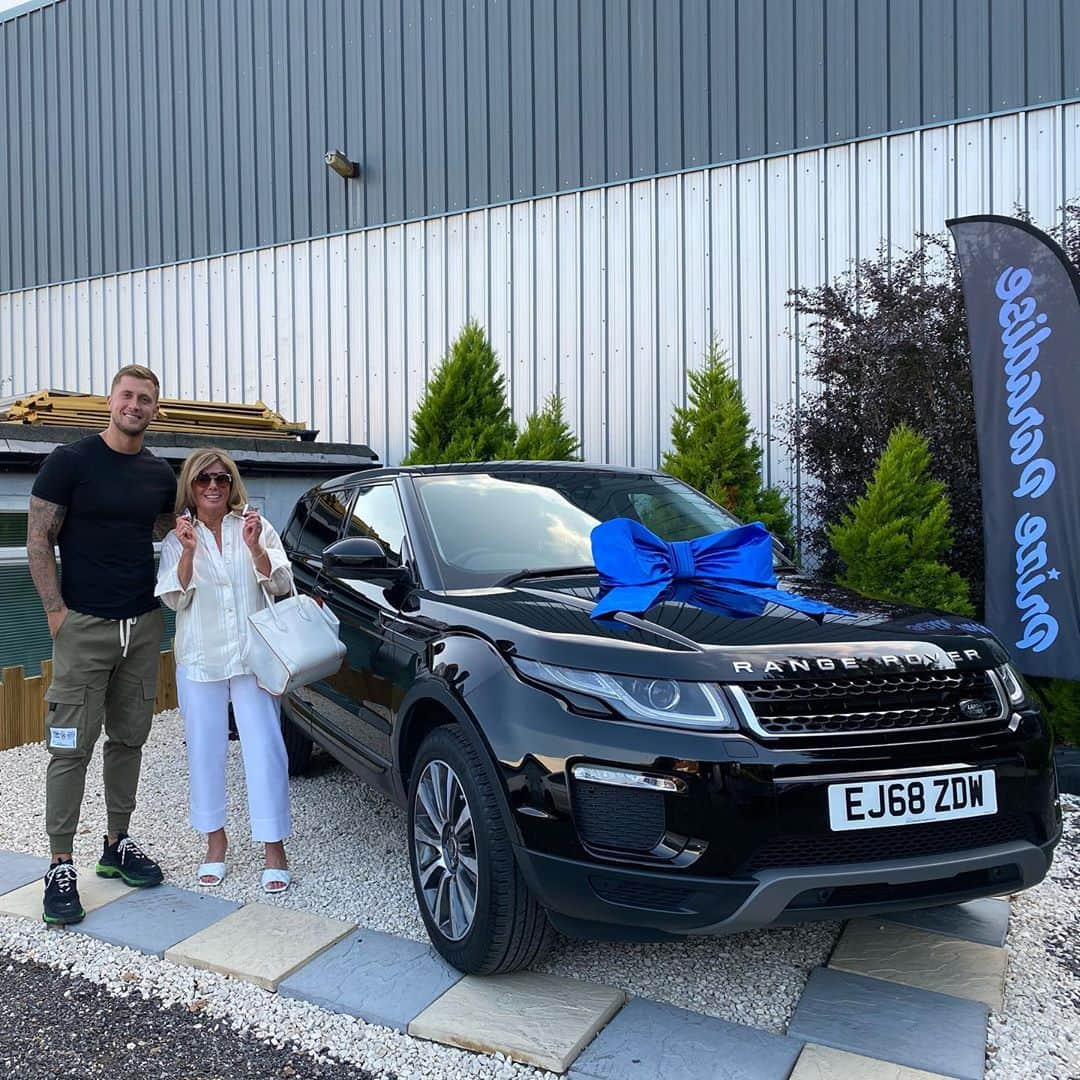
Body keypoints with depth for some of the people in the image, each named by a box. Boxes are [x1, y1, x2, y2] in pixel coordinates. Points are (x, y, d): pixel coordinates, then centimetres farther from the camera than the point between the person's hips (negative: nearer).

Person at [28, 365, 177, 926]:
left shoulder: (160, 474, 9)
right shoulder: (70, 461, -6)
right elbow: (38, 541, -6)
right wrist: (56, 611, -11)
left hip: (143, 625, 5)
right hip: (84, 626, -5)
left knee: (129, 739, 13)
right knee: (72, 747, -2)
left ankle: (117, 844, 27)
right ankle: (61, 866, 8)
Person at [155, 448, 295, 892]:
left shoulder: (255, 527, 4)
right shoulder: (177, 539, 6)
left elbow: (280, 584, -3)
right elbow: (174, 599, -4)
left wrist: (255, 548, -19)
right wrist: (189, 551, -17)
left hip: (252, 656, -1)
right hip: (200, 659, 1)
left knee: (265, 749, -4)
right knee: (205, 751, 7)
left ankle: (274, 849, 5)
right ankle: (215, 841, 24)